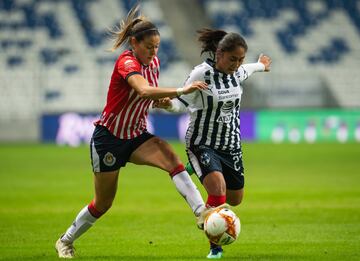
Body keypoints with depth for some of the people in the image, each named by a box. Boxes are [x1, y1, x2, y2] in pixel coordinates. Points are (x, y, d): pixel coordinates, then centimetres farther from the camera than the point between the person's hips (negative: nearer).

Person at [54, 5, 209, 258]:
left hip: (136, 137, 6)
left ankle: (202, 213, -36)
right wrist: (180, 91, -52)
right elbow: (144, 90, -44)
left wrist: (163, 100, -4)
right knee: (103, 203, 7)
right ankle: (65, 241, 30)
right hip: (108, 138, -6)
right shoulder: (127, 63, -23)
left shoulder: (153, 63, 0)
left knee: (172, 159, -25)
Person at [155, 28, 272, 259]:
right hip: (203, 144, -6)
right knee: (218, 190, -28)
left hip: (231, 145, 6)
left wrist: (260, 66, 44)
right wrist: (168, 104, -34)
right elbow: (182, 103, -12)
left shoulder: (237, 73, -2)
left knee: (235, 199, 14)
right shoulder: (202, 74, -19)